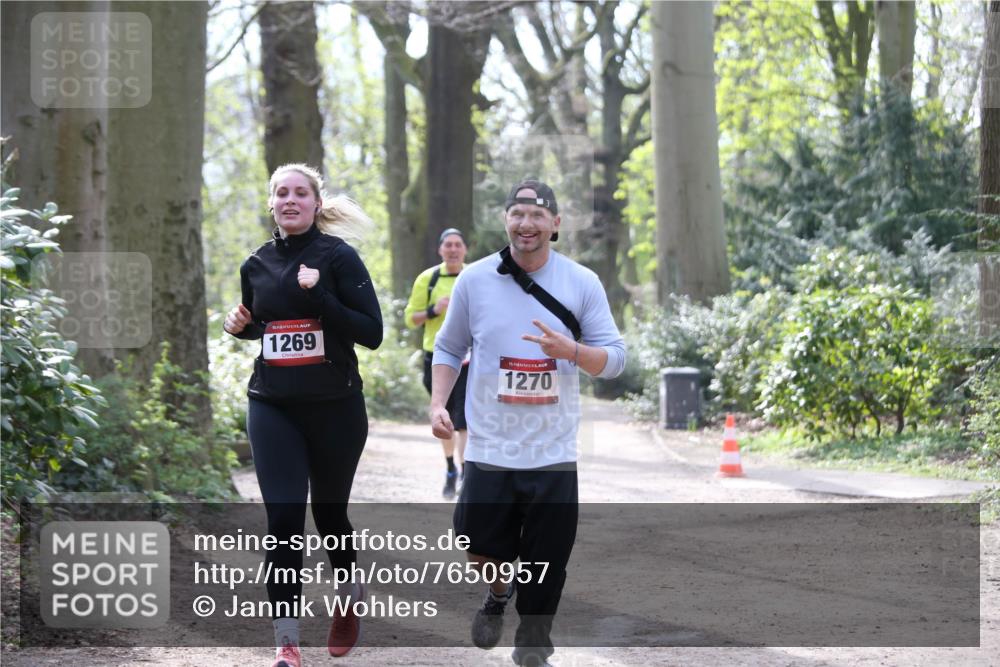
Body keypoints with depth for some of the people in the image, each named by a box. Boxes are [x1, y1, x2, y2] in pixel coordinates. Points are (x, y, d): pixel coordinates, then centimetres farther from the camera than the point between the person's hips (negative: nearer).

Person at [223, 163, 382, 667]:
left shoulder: (338, 256, -6)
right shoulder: (256, 265, 6)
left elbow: (372, 333, -11)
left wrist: (319, 295, -21)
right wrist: (239, 326, 1)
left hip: (335, 407, -2)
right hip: (272, 407, 2)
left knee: (329, 512, 12)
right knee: (283, 518, -9)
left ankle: (351, 597, 41)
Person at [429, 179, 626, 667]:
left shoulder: (582, 283, -1)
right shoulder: (474, 279, 1)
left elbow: (614, 359, -2)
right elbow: (448, 348, 11)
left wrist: (570, 351, -21)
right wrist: (438, 403, -3)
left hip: (554, 454, 0)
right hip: (489, 446, 0)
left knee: (545, 566, 1)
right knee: (480, 548, 0)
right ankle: (499, 592, 34)